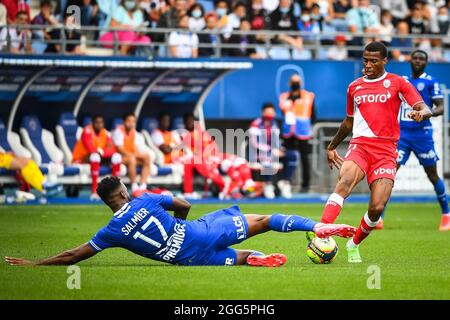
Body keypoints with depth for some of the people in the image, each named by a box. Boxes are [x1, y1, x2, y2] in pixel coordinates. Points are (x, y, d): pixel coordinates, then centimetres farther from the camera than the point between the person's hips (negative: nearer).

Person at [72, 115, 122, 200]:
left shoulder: (105, 133, 5)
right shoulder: (87, 131, -15)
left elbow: (112, 150, -8)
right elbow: (91, 149, -27)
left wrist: (101, 151, -23)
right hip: (81, 158, -7)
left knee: (116, 156, -10)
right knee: (95, 156, -38)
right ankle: (94, 192, -42)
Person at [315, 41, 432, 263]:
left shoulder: (397, 83, 7)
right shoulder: (354, 87, 17)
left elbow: (425, 109, -1)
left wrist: (421, 113, -25)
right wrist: (331, 147, 39)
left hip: (386, 151, -1)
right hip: (360, 145, 1)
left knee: (377, 208, -14)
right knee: (345, 182, -32)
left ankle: (354, 245, 14)